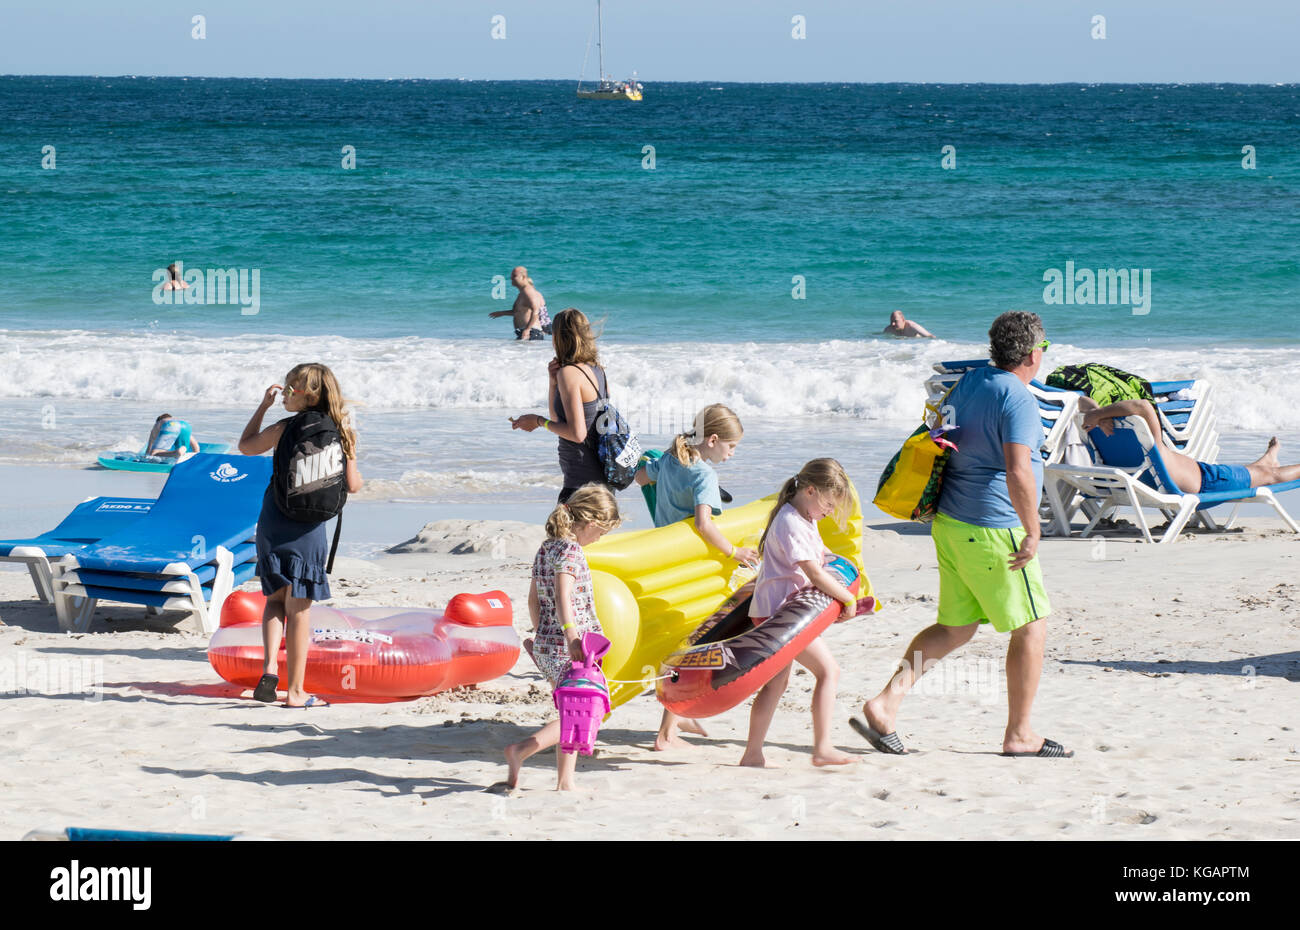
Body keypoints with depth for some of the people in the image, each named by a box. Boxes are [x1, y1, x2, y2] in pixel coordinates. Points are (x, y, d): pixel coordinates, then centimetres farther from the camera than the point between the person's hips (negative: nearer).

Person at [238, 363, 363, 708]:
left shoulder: (286, 429, -7)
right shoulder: (343, 432, -1)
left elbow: (246, 446, 10)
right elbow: (353, 485, 4)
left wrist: (263, 405, 17)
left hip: (274, 524, -1)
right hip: (310, 529, 1)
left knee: (276, 598, 17)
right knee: (299, 608, 5)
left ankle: (270, 667, -3)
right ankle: (295, 691, 6)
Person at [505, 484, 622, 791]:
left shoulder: (546, 547, 12)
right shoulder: (570, 550, -15)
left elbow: (534, 598, 19)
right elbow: (563, 596, -29)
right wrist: (571, 635, -39)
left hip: (545, 644, 9)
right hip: (568, 647, -9)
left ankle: (565, 782, 15)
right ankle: (520, 750, -14)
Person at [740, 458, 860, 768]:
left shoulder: (805, 519, 15)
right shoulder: (790, 523, -18)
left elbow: (821, 555, 30)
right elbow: (814, 573, -21)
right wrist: (848, 599, -13)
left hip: (773, 611, 11)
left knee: (776, 682, 11)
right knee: (828, 670, -9)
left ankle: (753, 755, 11)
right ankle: (822, 748, -8)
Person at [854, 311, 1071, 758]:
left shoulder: (969, 381, 9)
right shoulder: (1017, 399, -17)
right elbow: (1018, 472, -28)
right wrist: (1032, 532, -19)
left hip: (950, 522, 8)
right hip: (992, 532, -8)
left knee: (955, 628, 15)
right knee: (1031, 627, 6)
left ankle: (886, 701, 2)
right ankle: (1019, 734, 11)